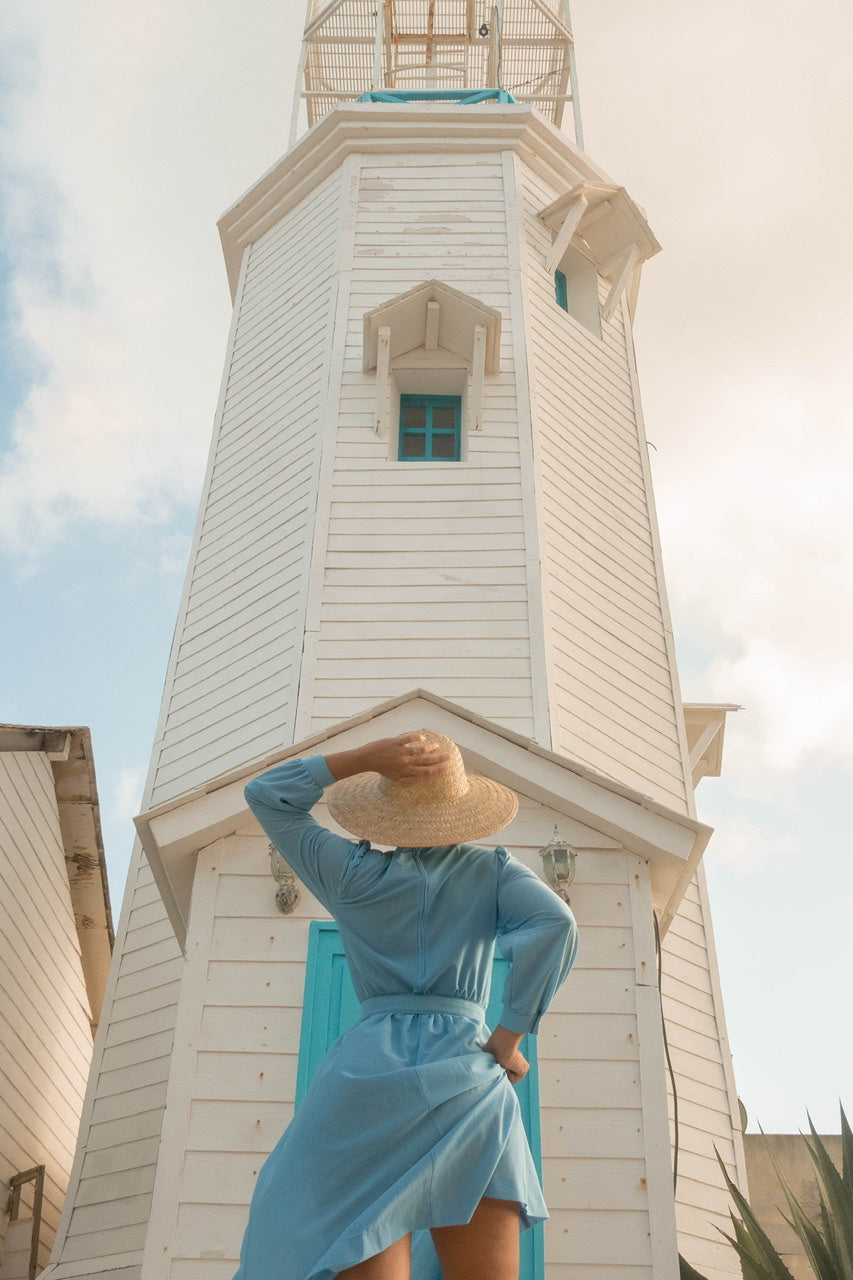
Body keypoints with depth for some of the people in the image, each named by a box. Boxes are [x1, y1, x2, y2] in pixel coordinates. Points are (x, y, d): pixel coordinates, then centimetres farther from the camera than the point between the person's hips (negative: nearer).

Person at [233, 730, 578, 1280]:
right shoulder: (494, 871, 10)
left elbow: (265, 794, 20)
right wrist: (510, 1038, -4)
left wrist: (366, 757, 8)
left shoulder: (356, 873, 10)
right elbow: (556, 923, -9)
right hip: (469, 1075, 1)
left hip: (367, 1069, 0)